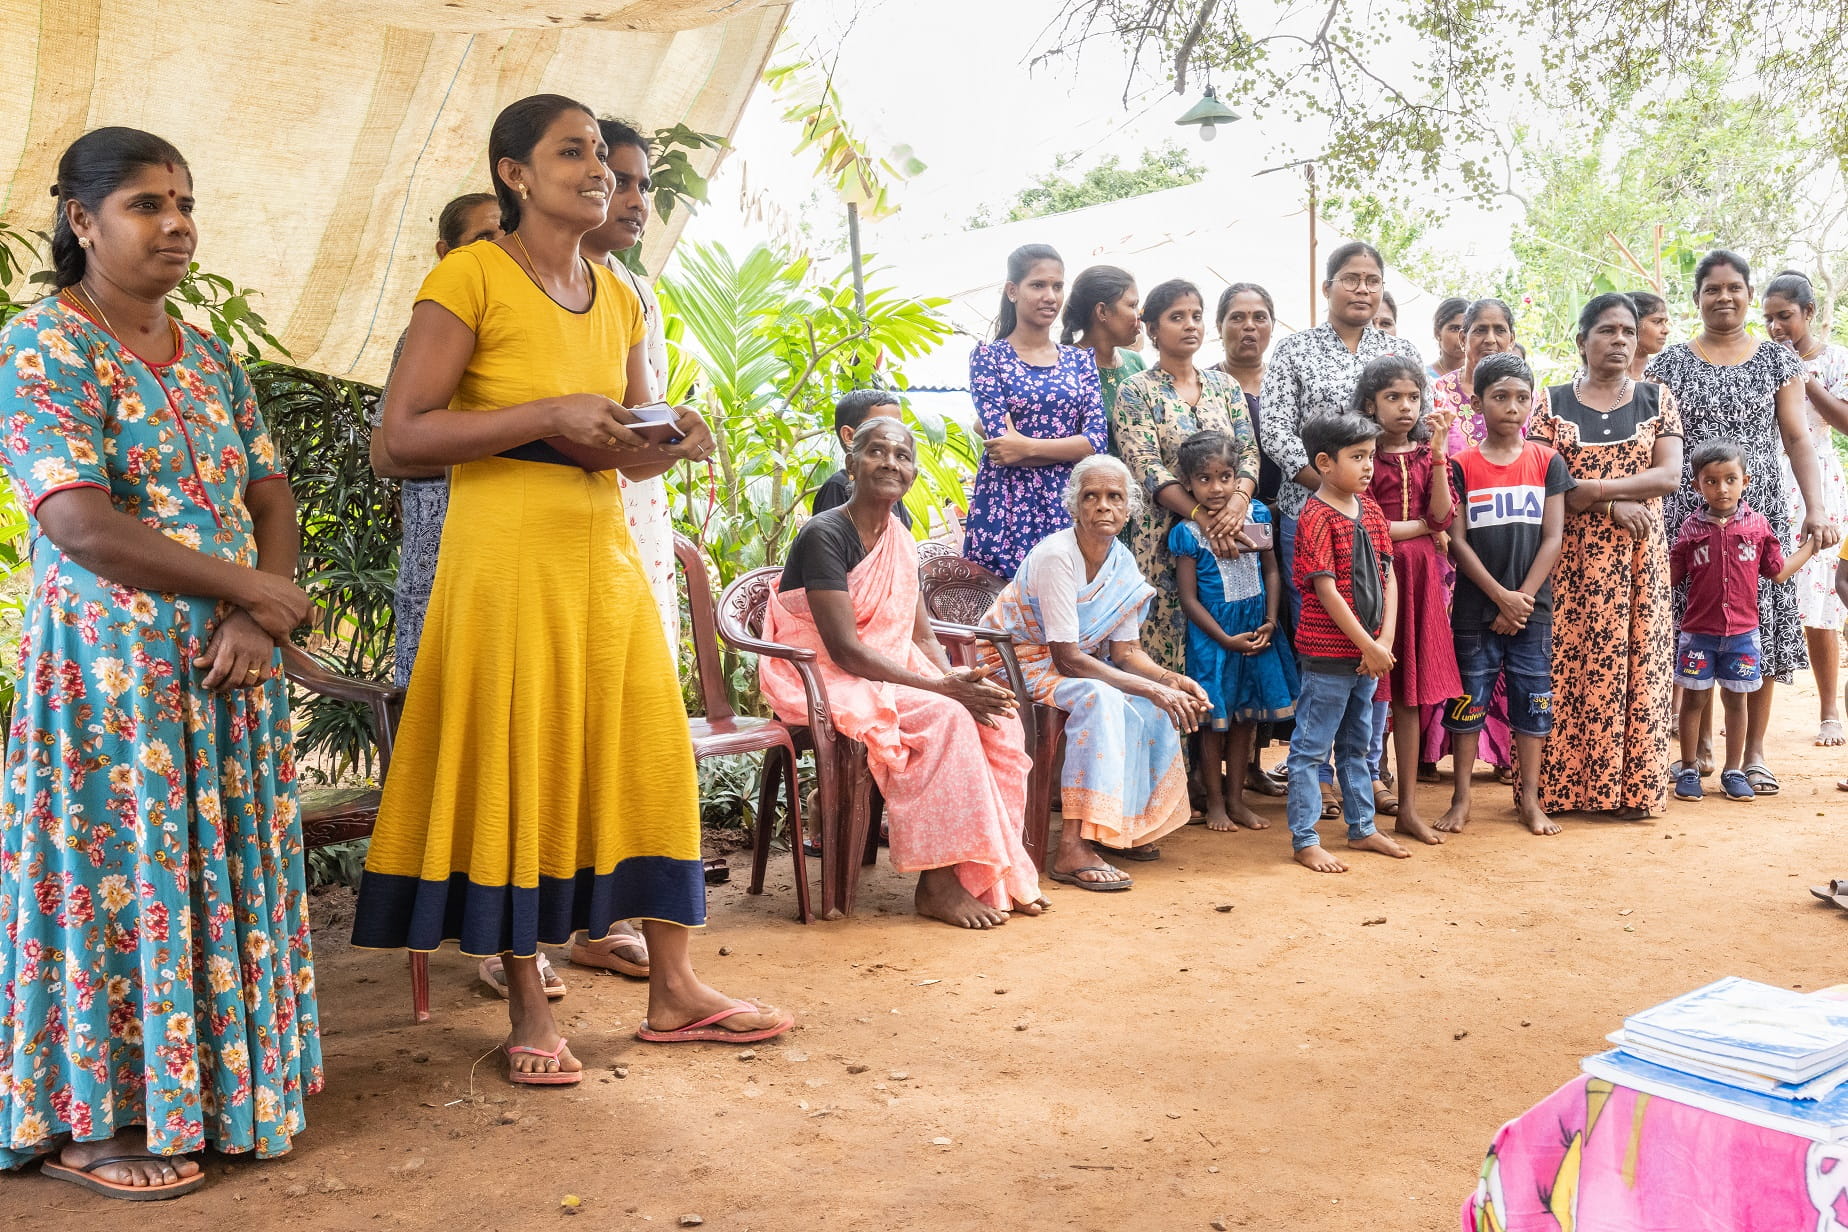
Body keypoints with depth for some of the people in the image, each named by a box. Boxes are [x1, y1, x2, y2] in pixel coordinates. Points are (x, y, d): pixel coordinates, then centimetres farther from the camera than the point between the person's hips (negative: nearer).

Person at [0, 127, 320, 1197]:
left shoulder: (211, 359, 13)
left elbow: (272, 497, 9)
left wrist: (257, 618, -10)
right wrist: (256, 588, -15)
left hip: (227, 663, 6)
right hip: (109, 663, -6)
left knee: (220, 865, 10)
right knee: (116, 867, 0)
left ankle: (211, 1087, 24)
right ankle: (87, 1118, 15)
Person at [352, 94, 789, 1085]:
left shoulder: (618, 299, 14)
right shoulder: (470, 277, -6)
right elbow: (403, 434, -12)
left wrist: (670, 444, -2)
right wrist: (550, 416, -18)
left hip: (604, 552, 6)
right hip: (506, 551, -6)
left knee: (644, 756, 6)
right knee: (512, 767, 0)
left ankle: (673, 991, 17)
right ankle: (528, 1012, 12)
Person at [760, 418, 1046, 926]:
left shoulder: (901, 542, 11)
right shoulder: (825, 535, -15)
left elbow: (923, 639, 9)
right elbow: (845, 650, -22)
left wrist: (957, 680, -13)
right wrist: (941, 688, -25)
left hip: (888, 675, 8)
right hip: (824, 682, -8)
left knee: (998, 719, -14)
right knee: (943, 718, -29)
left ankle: (995, 869, -8)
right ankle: (938, 882, -20)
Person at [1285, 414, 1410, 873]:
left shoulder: (1369, 508, 8)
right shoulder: (1318, 517, -14)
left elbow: (1388, 578, 7)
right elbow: (1326, 590, -18)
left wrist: (1384, 641, -5)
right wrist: (1368, 646, -15)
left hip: (1367, 654, 8)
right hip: (1328, 652, -8)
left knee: (1356, 744, 19)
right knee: (1311, 747, 1)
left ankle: (1362, 829, 31)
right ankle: (1305, 841, 8)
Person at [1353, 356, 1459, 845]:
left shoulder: (1428, 454, 11)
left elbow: (1442, 516, -4)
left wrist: (1437, 452, -9)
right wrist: (1424, 525, -2)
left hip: (1421, 575, 4)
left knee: (1408, 692, 5)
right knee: (1376, 685, -1)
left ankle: (1408, 806, 8)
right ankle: (1369, 778, 14)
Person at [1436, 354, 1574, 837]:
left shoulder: (1547, 462, 3)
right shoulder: (1462, 466, -1)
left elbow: (1552, 538, -1)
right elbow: (1457, 540, -5)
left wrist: (1523, 598, -10)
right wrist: (1501, 596, -12)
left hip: (1532, 607, 1)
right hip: (1475, 608, -1)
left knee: (1532, 701, 6)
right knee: (1467, 701, 4)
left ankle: (1529, 800, 17)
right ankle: (1461, 800, 14)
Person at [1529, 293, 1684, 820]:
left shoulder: (1657, 400, 9)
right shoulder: (1552, 403, 5)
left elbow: (1669, 475, -4)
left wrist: (1594, 486, -13)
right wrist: (1611, 505, -15)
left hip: (1640, 554, 1)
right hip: (1573, 555, -1)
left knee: (1638, 660, 1)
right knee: (1569, 663, -2)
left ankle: (1632, 786, 9)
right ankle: (1563, 785, 5)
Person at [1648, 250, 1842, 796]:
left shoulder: (1777, 360, 8)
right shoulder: (1670, 363, 6)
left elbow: (1797, 439, 4)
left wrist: (1817, 508, -6)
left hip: (1759, 512, 1)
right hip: (1690, 514, 0)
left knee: (1758, 628, 0)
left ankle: (1753, 753, 10)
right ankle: (1701, 743, 13)